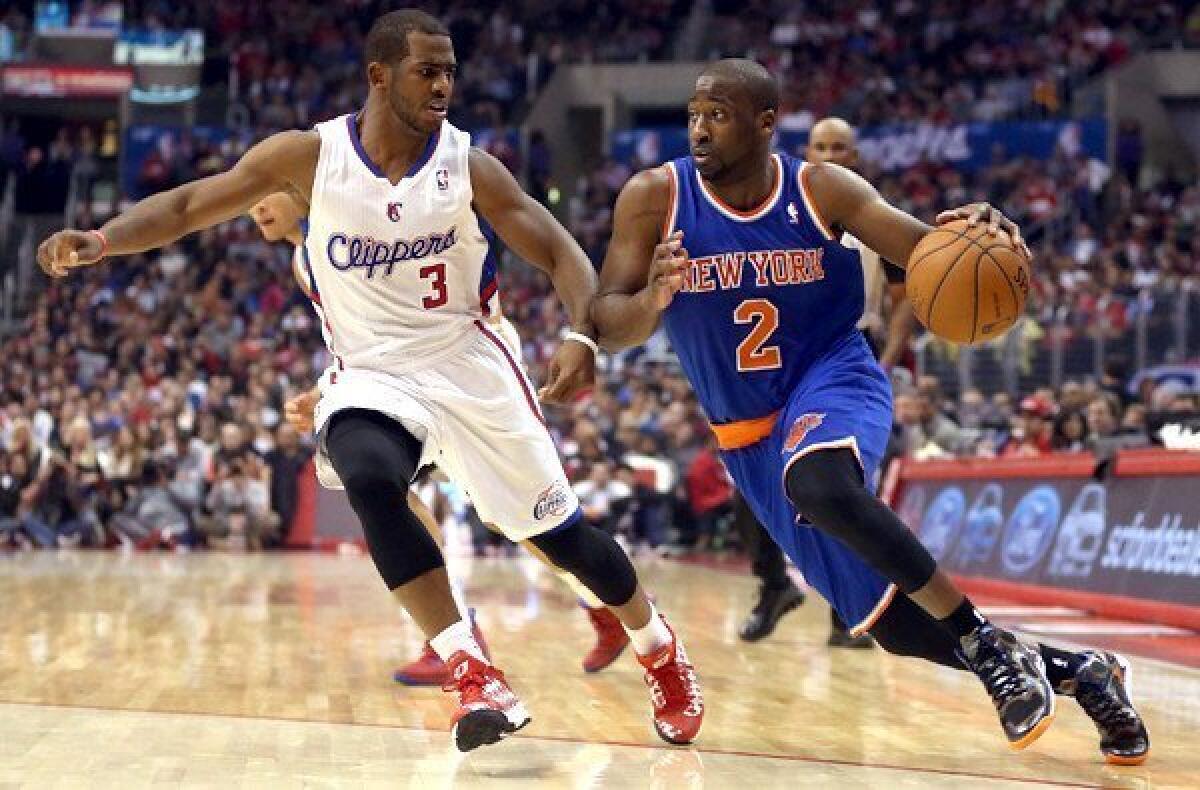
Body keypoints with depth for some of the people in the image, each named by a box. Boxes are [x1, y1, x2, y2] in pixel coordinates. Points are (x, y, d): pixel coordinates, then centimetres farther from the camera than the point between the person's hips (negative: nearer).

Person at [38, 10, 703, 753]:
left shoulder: (470, 167, -10)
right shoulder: (309, 156, -9)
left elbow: (561, 253, -7)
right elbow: (189, 204, -6)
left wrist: (582, 337, -27)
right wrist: (100, 240, -23)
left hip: (469, 363, 0)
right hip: (370, 373, 0)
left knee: (561, 530, 6)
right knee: (371, 483, -33)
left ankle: (660, 648, 36)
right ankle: (477, 677, -26)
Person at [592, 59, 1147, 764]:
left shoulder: (822, 190, -9)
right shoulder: (655, 198, -8)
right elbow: (609, 326, -11)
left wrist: (979, 233, -36)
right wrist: (654, 297, -34)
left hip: (835, 382, -3)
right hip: (749, 437, 3)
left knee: (819, 484, -41)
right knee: (893, 623, 2)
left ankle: (988, 643, -25)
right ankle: (1074, 673, 22)